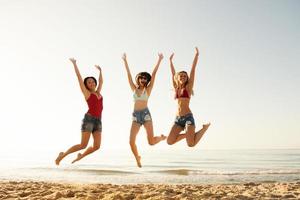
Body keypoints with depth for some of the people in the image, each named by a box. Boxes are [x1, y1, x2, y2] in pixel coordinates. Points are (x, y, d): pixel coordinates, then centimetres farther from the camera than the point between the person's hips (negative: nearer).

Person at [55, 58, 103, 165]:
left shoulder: (98, 93, 18)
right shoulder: (86, 93, 2)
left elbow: (101, 81, 34)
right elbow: (79, 77, 1)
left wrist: (100, 70, 42)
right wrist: (74, 64, 2)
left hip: (98, 121, 6)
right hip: (89, 119, -6)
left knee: (96, 146, -1)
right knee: (83, 145, -8)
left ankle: (80, 156, 24)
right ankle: (62, 155, 11)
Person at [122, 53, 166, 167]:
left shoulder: (148, 89, 7)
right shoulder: (134, 89, 14)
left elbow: (154, 73, 3)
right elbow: (128, 74, 14)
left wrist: (159, 60, 0)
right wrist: (125, 61, 14)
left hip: (146, 114, -3)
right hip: (135, 116, 3)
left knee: (151, 141, -7)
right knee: (131, 142, -8)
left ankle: (162, 137, 29)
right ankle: (137, 158, 21)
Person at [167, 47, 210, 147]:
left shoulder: (188, 87, 2)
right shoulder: (176, 88, 14)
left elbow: (193, 70, -1)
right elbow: (173, 73, 21)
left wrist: (196, 55, -2)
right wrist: (170, 60, 27)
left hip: (188, 117, -5)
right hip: (178, 118, 5)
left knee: (191, 144, -18)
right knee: (169, 141, -8)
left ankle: (205, 128, 10)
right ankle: (187, 134, 17)